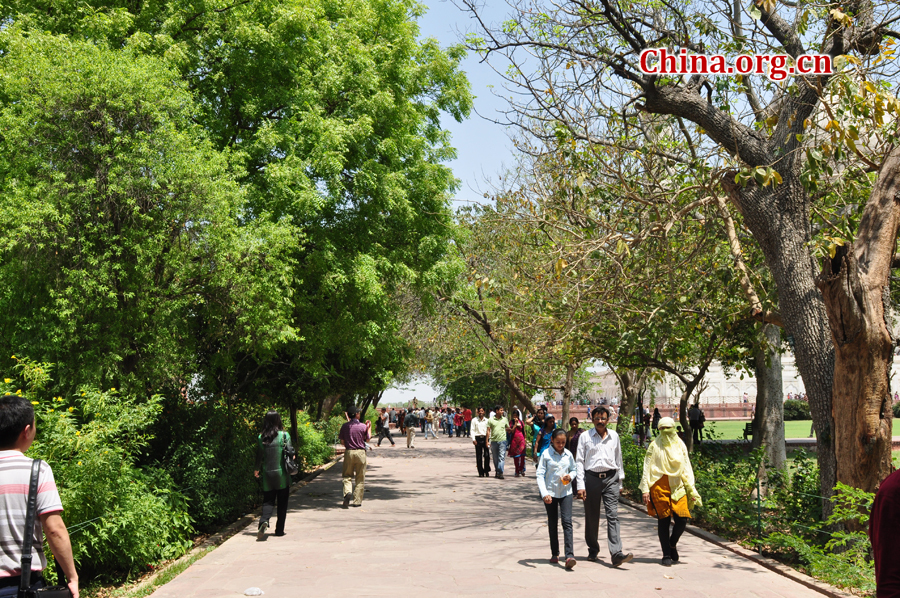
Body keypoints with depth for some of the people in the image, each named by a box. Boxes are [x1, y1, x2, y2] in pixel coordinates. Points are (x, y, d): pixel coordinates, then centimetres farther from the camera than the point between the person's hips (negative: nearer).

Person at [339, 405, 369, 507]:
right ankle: (357, 501, 7)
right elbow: (367, 439, 7)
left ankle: (347, 492, -17)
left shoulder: (345, 426, -1)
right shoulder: (363, 426, -7)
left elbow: (342, 441, 2)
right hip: (360, 453, -1)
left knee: (347, 476, 11)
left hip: (349, 452, 2)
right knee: (360, 478, 7)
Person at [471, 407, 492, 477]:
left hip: (485, 438, 0)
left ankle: (487, 471, 6)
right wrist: (473, 439, -8)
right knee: (479, 456, 1)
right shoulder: (474, 420, 6)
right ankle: (481, 472, 7)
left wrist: (488, 441, 3)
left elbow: (489, 431, 11)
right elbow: (472, 430, 4)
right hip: (478, 438, 0)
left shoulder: (487, 420, 10)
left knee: (487, 455, -9)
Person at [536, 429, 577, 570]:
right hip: (550, 493, -1)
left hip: (566, 492, 1)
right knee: (552, 524, 9)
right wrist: (544, 493, -19)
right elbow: (540, 474, -9)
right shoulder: (546, 454, -6)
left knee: (567, 522, -12)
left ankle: (570, 556, -20)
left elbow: (574, 469, 18)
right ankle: (555, 554, 24)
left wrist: (570, 476, -7)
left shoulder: (568, 454, 3)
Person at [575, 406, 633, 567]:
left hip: (611, 478, 1)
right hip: (591, 478, -1)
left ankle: (616, 554, -17)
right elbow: (579, 461, 2)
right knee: (591, 517, 8)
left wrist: (620, 482, 17)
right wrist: (580, 485, -4)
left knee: (613, 515, -10)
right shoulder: (585, 437, 4)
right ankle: (593, 549, 26)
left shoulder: (614, 436, 12)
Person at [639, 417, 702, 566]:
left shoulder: (680, 445, 12)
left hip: (677, 486, 2)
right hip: (659, 486, -2)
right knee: (664, 520, -2)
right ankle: (666, 555, 8)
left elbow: (687, 468, 14)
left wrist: (691, 490, 7)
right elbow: (647, 468, 3)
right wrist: (645, 489, -5)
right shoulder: (654, 446, 4)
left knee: (682, 519, -8)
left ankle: (672, 544, 20)